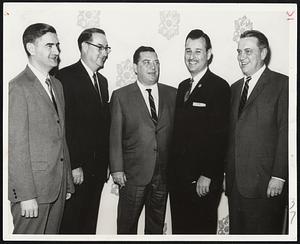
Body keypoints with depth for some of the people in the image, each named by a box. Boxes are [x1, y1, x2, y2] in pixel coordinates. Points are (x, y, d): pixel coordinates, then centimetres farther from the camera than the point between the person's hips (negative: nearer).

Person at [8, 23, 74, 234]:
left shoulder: (57, 85, 14)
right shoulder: (18, 88, -11)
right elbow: (16, 146, -15)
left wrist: (68, 183, 15)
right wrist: (26, 195, -17)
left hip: (57, 185, 7)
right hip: (33, 185, -7)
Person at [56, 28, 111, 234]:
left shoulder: (103, 81, 16)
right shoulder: (66, 77, -10)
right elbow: (64, 125, -15)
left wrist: (105, 163, 12)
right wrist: (74, 165, -17)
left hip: (98, 168, 7)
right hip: (76, 169, -7)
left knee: (90, 222, 14)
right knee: (71, 223, 3)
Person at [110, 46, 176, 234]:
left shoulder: (172, 94, 6)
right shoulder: (121, 96, -1)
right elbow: (115, 136, -4)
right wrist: (117, 169, -8)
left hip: (164, 173, 3)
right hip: (133, 174, -2)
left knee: (157, 224, 16)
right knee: (127, 223, 10)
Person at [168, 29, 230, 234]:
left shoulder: (219, 87, -11)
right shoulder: (183, 86, 14)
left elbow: (219, 135, -16)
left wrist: (207, 176, -18)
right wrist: (172, 168, 10)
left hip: (203, 179, -7)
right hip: (177, 175, 7)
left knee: (202, 229, 7)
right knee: (179, 228, 15)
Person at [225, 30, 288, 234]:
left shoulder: (282, 84, -5)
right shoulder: (236, 87, 16)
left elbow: (286, 133, -11)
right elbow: (232, 133, 14)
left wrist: (278, 176, -15)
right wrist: (228, 173, 9)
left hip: (265, 185, -6)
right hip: (235, 183, 6)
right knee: (236, 232, 13)